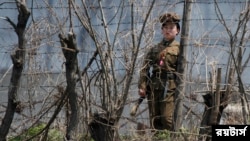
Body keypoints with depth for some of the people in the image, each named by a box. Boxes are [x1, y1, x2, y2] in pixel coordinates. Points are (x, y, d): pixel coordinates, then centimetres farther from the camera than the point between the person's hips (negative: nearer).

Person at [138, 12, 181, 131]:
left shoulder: (179, 49, 5)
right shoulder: (154, 50, 18)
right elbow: (145, 69, 11)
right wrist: (142, 86, -2)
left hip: (169, 88, -4)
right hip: (153, 89, 5)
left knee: (168, 119, -13)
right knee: (154, 120, 4)